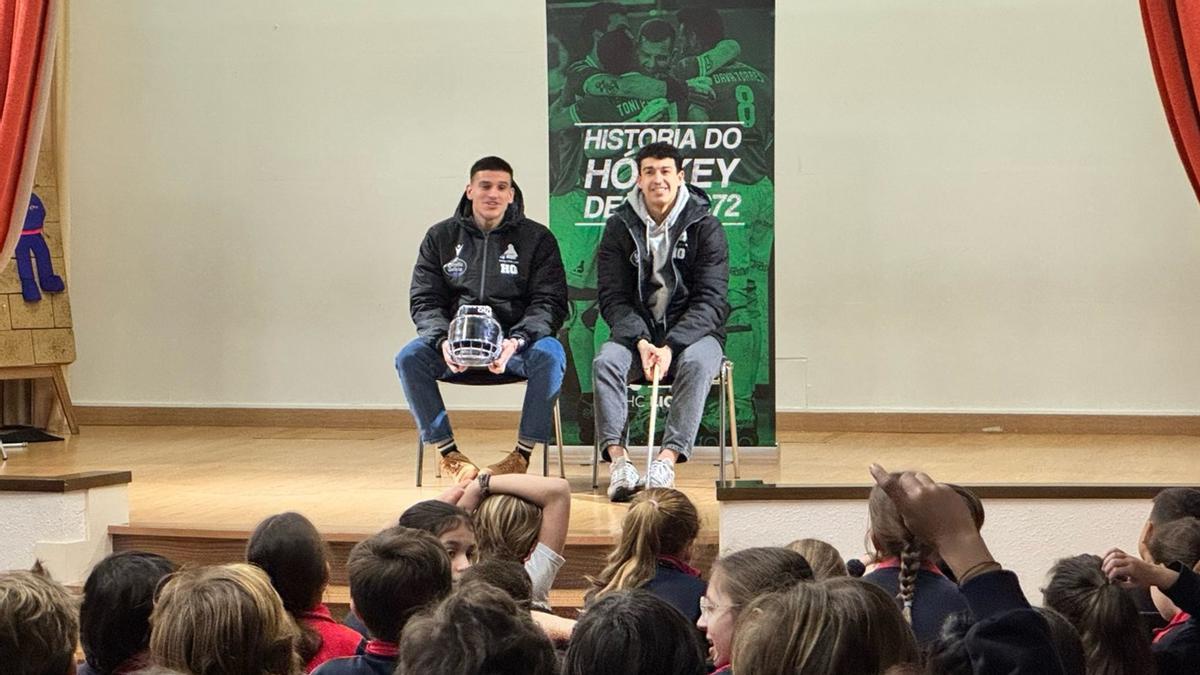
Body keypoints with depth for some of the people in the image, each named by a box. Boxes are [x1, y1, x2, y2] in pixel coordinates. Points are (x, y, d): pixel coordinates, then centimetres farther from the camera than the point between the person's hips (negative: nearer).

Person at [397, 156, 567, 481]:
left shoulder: (537, 238, 6)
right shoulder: (441, 237, 10)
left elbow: (550, 302, -1)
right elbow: (424, 302, 5)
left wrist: (517, 341, -21)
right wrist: (444, 340, -18)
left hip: (516, 340, -1)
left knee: (549, 354, -34)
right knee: (410, 357, -28)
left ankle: (523, 453, -25)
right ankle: (448, 453, -21)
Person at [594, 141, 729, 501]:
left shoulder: (705, 228, -3)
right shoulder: (619, 228, 4)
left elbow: (710, 301, -9)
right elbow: (612, 298, -1)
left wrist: (670, 346, -24)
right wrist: (641, 342, -21)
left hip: (692, 332, -2)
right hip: (637, 331, 2)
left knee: (696, 362, -35)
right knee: (606, 361, -29)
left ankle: (669, 458, -43)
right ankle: (617, 457, -38)